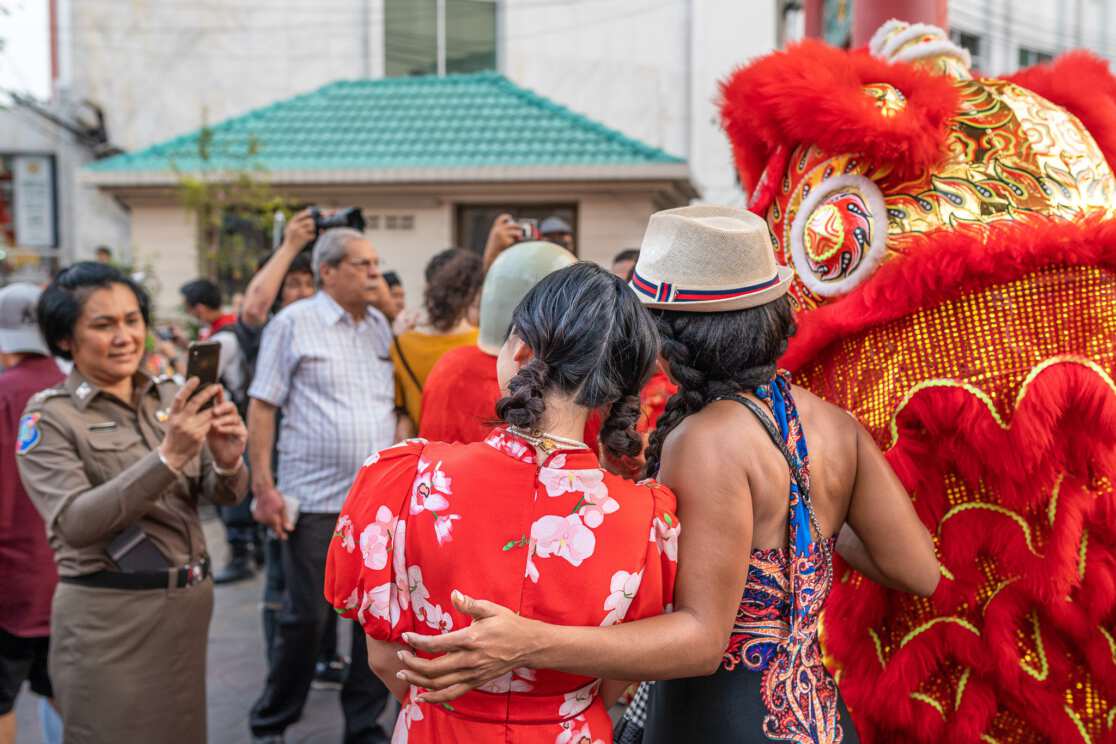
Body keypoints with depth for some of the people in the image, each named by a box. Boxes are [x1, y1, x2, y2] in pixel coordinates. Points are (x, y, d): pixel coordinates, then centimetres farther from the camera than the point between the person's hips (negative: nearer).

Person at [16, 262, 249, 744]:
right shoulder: (49, 418, -8)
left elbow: (224, 495, 3)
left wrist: (228, 463, -21)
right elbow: (75, 522, -22)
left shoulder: (171, 398, 5)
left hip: (189, 603, 5)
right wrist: (168, 457, -31)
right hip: (108, 617, -5)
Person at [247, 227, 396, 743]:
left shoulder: (382, 325, 11)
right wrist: (263, 488, -10)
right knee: (304, 618, 3)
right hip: (315, 500, -4)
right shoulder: (294, 323, -3)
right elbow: (261, 407, -4)